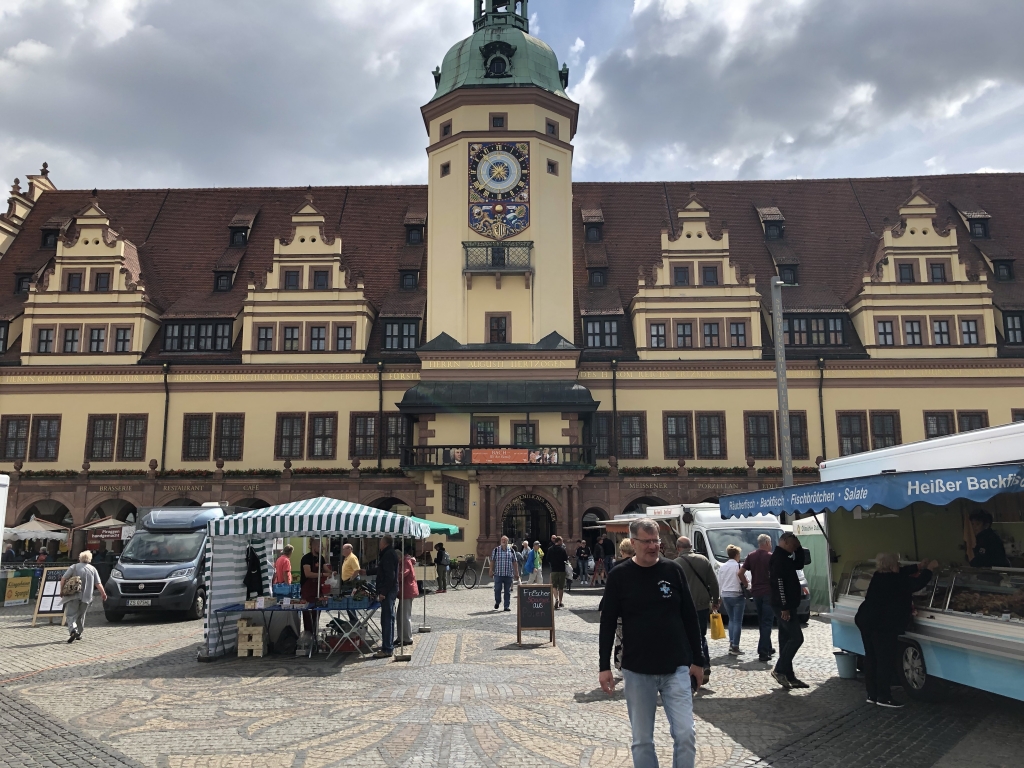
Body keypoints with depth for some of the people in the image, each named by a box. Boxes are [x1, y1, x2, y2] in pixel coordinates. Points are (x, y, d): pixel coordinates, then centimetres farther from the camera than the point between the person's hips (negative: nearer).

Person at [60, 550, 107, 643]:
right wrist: (103, 594, 15)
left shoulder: (74, 567, 5)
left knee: (70, 614, -3)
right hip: (86, 597, 3)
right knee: (81, 615, 17)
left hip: (73, 595, -3)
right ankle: (79, 634, 21)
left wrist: (62, 590, 9)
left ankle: (73, 630, -26)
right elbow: (98, 584, 6)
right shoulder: (93, 569, 10)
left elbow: (63, 579, -3)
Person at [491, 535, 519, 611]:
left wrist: (516, 573, 7)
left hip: (509, 574, 1)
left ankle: (507, 606, 10)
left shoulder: (512, 551, 7)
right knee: (497, 589, -2)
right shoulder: (496, 550, 3)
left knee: (508, 591, 3)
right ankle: (497, 602, 24)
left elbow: (515, 563, 9)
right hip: (498, 574, -1)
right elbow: (492, 561, 4)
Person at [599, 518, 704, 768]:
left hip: (677, 669, 1)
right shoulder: (619, 576, -3)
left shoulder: (673, 570, 0)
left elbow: (690, 617, 5)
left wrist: (697, 660, 4)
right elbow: (608, 623, 1)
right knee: (642, 740, 9)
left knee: (685, 735, -2)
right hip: (636, 671, 0)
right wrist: (605, 666, -2)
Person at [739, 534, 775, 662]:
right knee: (767, 623, -3)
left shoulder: (751, 556, 6)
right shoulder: (770, 557, -8)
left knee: (762, 622, 18)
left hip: (755, 592, 5)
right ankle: (763, 653, -7)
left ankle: (767, 648, 27)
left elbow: (741, 573, 3)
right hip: (768, 592, -5)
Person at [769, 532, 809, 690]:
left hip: (786, 606, 10)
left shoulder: (784, 557, 16)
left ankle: (788, 677, 16)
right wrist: (784, 608, -24)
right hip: (784, 606, -10)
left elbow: (799, 564, 28)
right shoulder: (778, 558, -17)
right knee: (796, 638, -10)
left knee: (786, 639, 11)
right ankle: (779, 670, -5)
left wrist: (799, 548, 12)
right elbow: (779, 583, -23)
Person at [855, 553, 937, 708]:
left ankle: (872, 695, 18)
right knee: (885, 661, -1)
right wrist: (928, 569, 11)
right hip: (884, 626, -9)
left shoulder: (879, 577, 9)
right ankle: (884, 697, 3)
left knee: (871, 658, 11)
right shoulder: (896, 581, -15)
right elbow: (918, 583, -4)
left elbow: (902, 573, 25)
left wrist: (918, 567, 27)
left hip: (866, 622, 9)